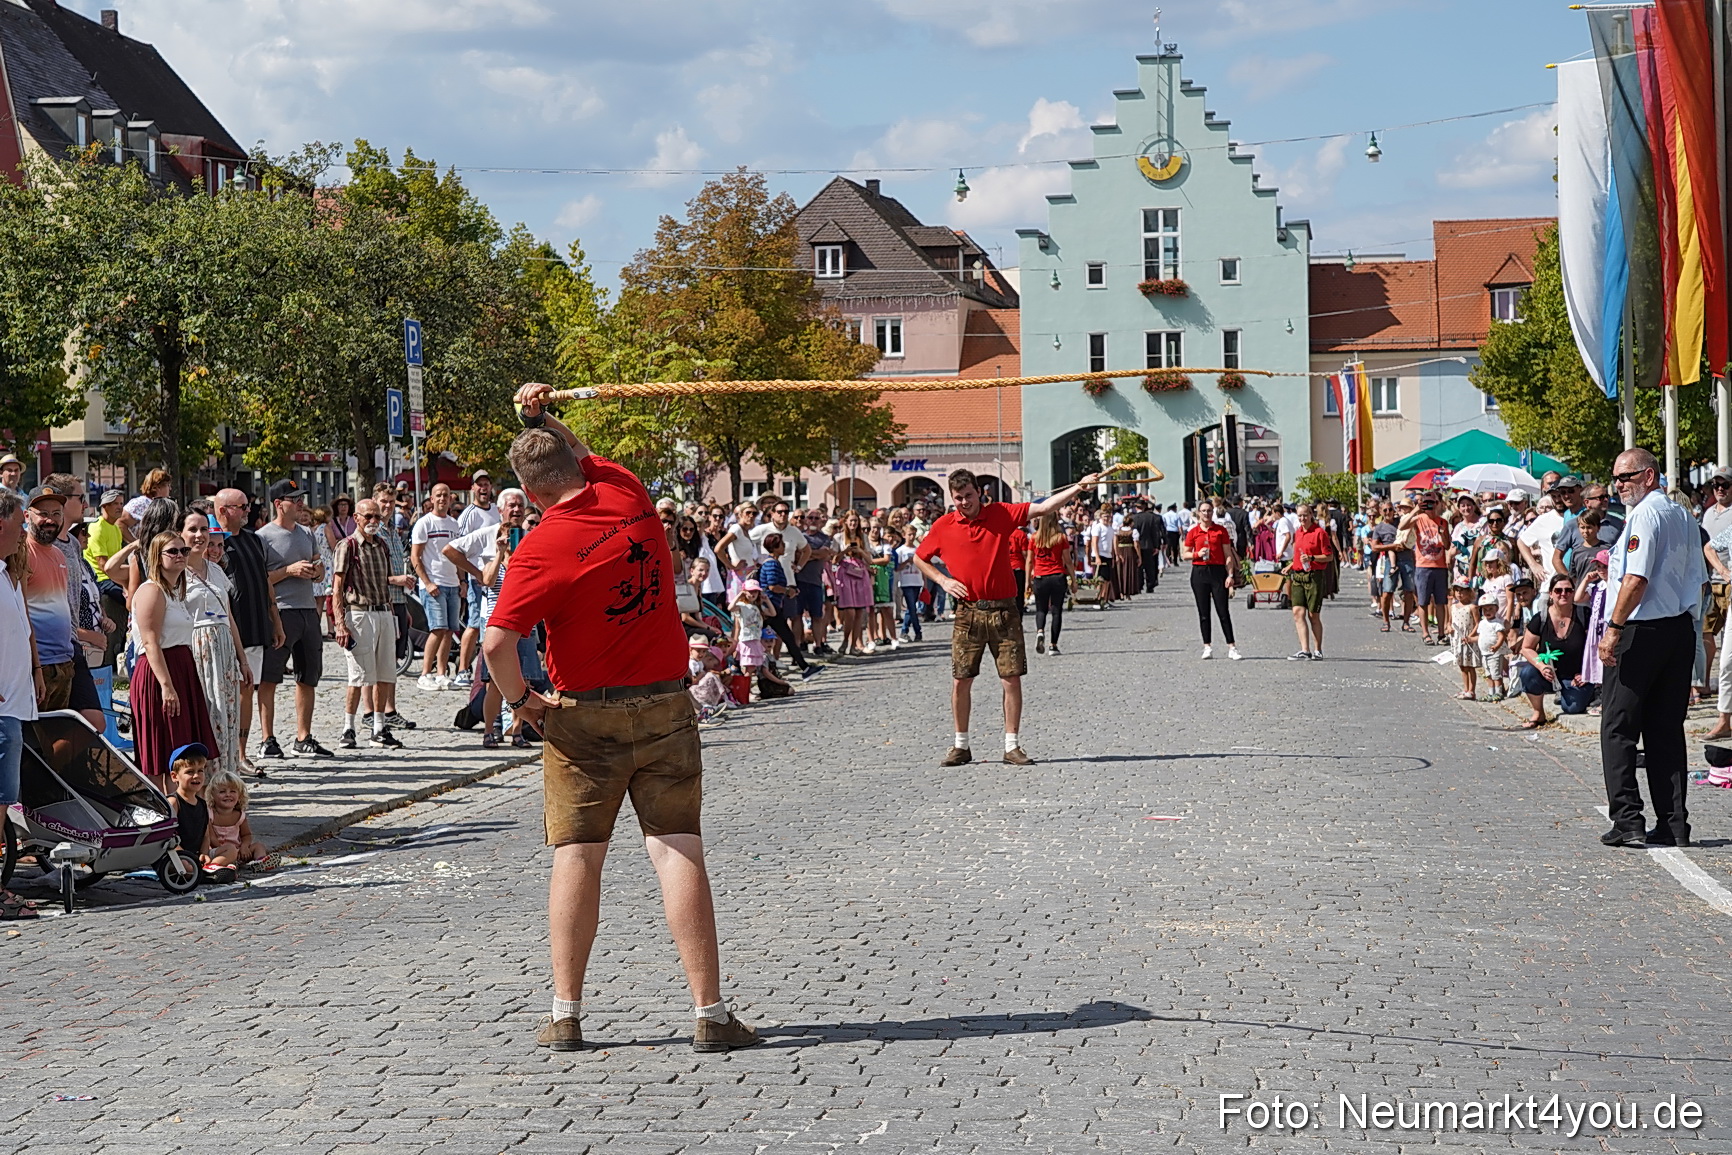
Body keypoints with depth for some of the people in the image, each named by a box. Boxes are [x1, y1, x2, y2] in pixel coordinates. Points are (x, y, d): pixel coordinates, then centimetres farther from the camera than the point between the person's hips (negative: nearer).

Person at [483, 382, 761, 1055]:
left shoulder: (541, 551, -13)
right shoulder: (627, 495, 0)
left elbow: (496, 644, -21)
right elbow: (586, 457, 25)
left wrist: (522, 701, -6)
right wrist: (542, 418, 24)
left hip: (584, 716, -3)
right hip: (665, 706, 3)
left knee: (576, 858, 6)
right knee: (678, 853, -1)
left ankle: (565, 1015, 9)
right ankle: (710, 1014, -3)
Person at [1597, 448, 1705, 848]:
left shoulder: (1644, 515, -12)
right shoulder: (1684, 517, 15)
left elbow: (1636, 579, -21)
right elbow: (1698, 579, 18)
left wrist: (1614, 628, -19)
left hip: (1642, 632, -8)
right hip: (1682, 630, 8)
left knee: (1618, 728, -2)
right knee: (1667, 730, 10)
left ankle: (1627, 821, -7)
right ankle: (1673, 825, 8)